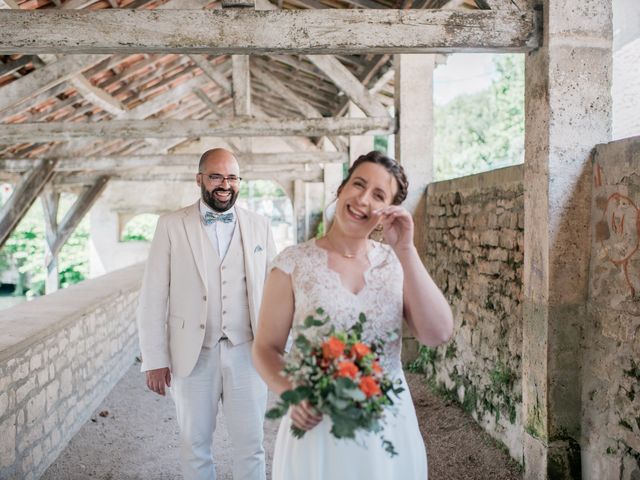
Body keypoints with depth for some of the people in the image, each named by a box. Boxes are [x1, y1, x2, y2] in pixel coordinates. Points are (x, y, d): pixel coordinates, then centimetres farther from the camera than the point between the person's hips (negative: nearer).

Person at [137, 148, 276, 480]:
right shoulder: (171, 225, -1)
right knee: (195, 446, 14)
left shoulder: (259, 226, 4)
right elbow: (152, 298, -2)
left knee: (250, 446, 9)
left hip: (247, 353, 1)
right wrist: (155, 360, -4)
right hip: (193, 355, -1)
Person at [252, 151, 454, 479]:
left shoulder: (396, 263, -1)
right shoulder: (293, 263, -7)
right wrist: (292, 393, -22)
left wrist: (405, 250, -16)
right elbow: (266, 349, -3)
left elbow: (438, 334, -12)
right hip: (317, 426, -2)